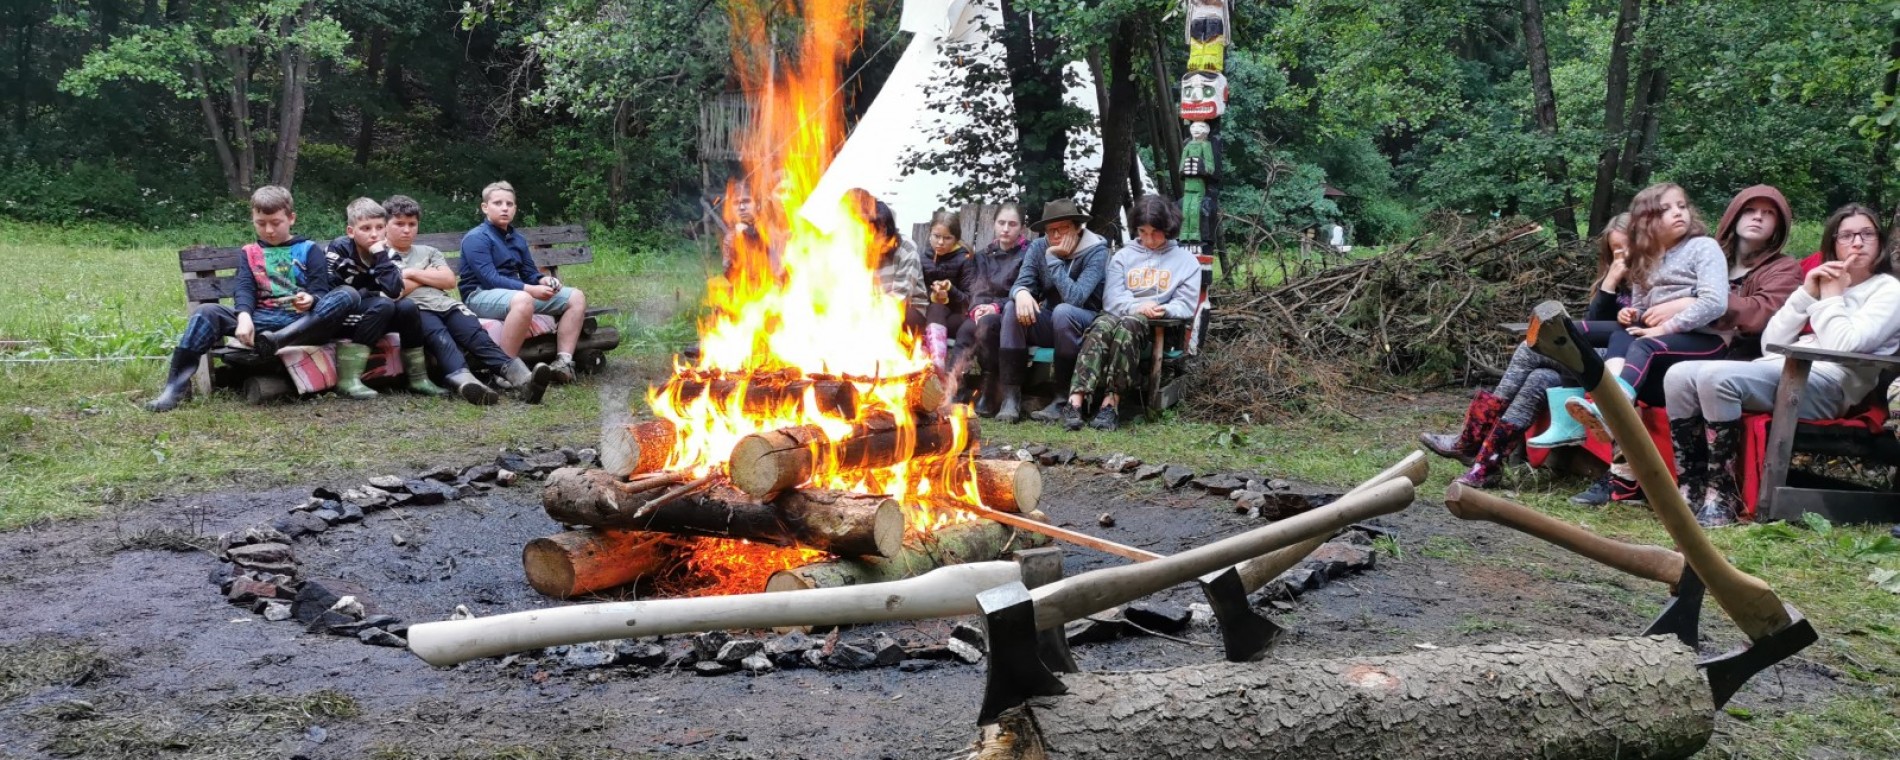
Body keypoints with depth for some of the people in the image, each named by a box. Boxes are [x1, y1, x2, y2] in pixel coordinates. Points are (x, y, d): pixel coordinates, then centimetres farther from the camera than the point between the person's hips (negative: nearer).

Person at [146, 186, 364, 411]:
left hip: (303, 323, -2)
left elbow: (320, 291, 1)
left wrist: (311, 300, -25)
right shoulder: (250, 253, 20)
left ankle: (278, 341, -38)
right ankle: (176, 386, -23)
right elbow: (244, 289, 3)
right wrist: (244, 316, -20)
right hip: (263, 320, 2)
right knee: (207, 312, -20)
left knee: (348, 295, -29)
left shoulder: (309, 250, 13)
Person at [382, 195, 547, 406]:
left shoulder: (428, 252, 31)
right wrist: (430, 276, 8)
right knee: (440, 337, -38)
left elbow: (449, 280, 15)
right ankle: (463, 380, -67)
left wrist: (412, 273, 6)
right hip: (413, 308, -3)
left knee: (476, 334, -27)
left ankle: (522, 379, -51)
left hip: (445, 303, 4)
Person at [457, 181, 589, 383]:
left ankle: (564, 361, -16)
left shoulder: (518, 238, 17)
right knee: (523, 300, -42)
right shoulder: (476, 238, -8)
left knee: (576, 297, -1)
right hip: (481, 295, -8)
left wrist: (544, 280, -7)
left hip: (519, 293, 9)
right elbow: (490, 279, -19)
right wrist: (530, 289, -27)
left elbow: (529, 274, 18)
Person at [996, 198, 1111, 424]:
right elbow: (1022, 283, -10)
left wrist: (1053, 259, -24)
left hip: (1086, 326, -4)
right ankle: (1010, 395, -24)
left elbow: (1074, 297, -26)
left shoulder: (1096, 251, -15)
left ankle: (1065, 399, -26)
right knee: (1013, 307, -23)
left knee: (1063, 311, -36)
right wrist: (1021, 292, -33)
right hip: (1049, 325, 4)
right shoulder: (1038, 248, 1)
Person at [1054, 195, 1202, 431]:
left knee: (1129, 325, -39)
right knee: (1102, 326, -37)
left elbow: (1186, 305, 5)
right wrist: (1137, 307, -16)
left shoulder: (1186, 261, 14)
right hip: (1119, 314, 2)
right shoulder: (1123, 256, 17)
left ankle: (1111, 401, -45)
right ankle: (1076, 400, -51)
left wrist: (1163, 310, -17)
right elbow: (1111, 299, 5)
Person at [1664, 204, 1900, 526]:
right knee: (1679, 376, -19)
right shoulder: (1820, 281, 27)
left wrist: (1831, 296, 2)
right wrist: (1806, 293, 7)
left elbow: (1843, 347, -10)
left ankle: (1722, 492, -24)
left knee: (1715, 377, -33)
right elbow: (1771, 342, 14)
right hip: (1780, 374, 7)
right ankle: (1690, 488, -19)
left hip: (1827, 386, -7)